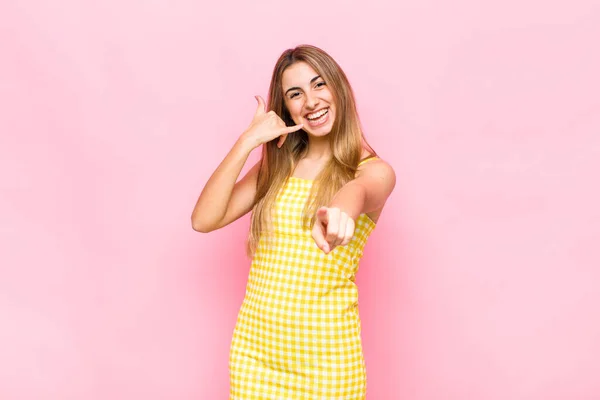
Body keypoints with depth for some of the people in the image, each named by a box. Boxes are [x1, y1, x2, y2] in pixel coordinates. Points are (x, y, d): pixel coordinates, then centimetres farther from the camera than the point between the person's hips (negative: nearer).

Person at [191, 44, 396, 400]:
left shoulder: (373, 169, -5)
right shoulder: (276, 165, 6)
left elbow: (358, 190, -31)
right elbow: (204, 220, -4)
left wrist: (340, 209, -54)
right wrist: (248, 141, -9)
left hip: (326, 349, -3)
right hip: (255, 343, 3)